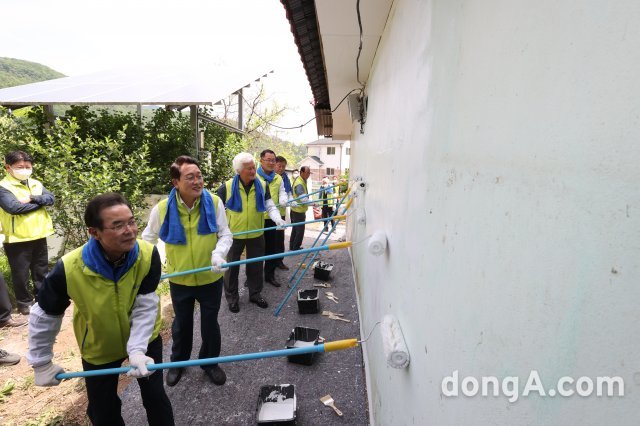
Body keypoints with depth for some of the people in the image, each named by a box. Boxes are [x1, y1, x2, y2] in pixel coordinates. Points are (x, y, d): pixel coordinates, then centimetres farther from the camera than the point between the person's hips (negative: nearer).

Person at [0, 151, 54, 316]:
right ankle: (24, 302, 24)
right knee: (21, 273, 8)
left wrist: (32, 198, -20)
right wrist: (40, 202, -13)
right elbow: (14, 207, -23)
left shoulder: (36, 184, 7)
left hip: (39, 236, 5)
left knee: (42, 271, 17)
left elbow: (51, 198, -5)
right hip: (17, 239, -5)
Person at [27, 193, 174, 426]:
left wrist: (137, 350, -33)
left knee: (155, 397, 12)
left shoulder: (148, 255, -30)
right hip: (99, 348, 0)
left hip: (145, 339, 0)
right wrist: (41, 363, -3)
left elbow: (146, 307, -23)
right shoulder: (69, 268, -31)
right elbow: (44, 316, -13)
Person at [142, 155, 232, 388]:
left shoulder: (214, 202, -15)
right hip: (179, 280, 0)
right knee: (182, 323, 21)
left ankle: (210, 362, 42)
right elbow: (147, 240, 1)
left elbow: (225, 234, -8)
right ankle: (178, 362, 48)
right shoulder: (162, 208, -15)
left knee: (210, 323, 17)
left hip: (211, 278, 0)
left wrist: (219, 253, -26)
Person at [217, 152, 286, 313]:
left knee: (256, 265, 14)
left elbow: (270, 206, 2)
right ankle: (232, 297, 28)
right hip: (234, 235, -2)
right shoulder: (227, 187, -11)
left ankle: (255, 293, 34)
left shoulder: (262, 186, -2)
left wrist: (277, 219, -17)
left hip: (256, 234, 2)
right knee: (232, 266, 10)